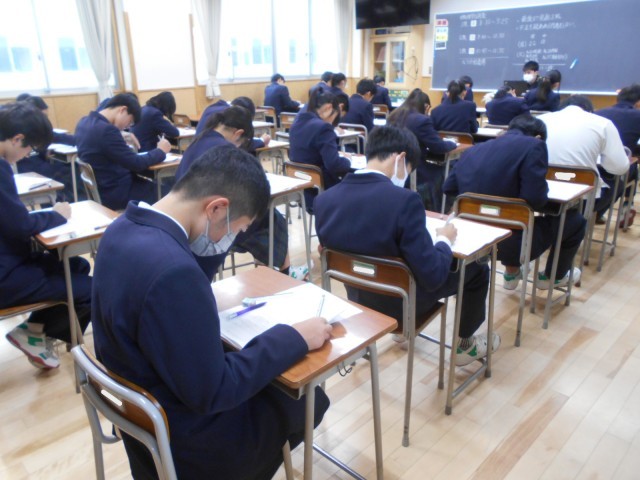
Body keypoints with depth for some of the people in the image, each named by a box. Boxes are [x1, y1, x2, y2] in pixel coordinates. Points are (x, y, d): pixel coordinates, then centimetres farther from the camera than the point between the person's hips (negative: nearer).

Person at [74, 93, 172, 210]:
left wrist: (122, 139, 7)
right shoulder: (107, 129, -26)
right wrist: (161, 151, -8)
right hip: (114, 193, -9)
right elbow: (136, 164, -20)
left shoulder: (84, 122, 3)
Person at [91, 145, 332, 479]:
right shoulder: (173, 270, -36)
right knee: (309, 399, 12)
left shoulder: (123, 228, -6)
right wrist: (294, 338, -20)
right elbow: (211, 393, -27)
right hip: (182, 437, -8)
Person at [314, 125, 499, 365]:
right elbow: (432, 276, -25)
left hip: (358, 297, 6)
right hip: (402, 302, -5)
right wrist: (444, 240, -5)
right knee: (477, 269, 18)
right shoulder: (403, 200, -30)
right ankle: (465, 345, 39)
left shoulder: (324, 199, -13)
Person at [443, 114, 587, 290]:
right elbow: (535, 200, -21)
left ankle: (512, 273, 45)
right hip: (511, 241, -6)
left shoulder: (473, 150, 7)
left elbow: (448, 188, 10)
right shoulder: (533, 146, -12)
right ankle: (554, 276, 39)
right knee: (574, 219, 19)